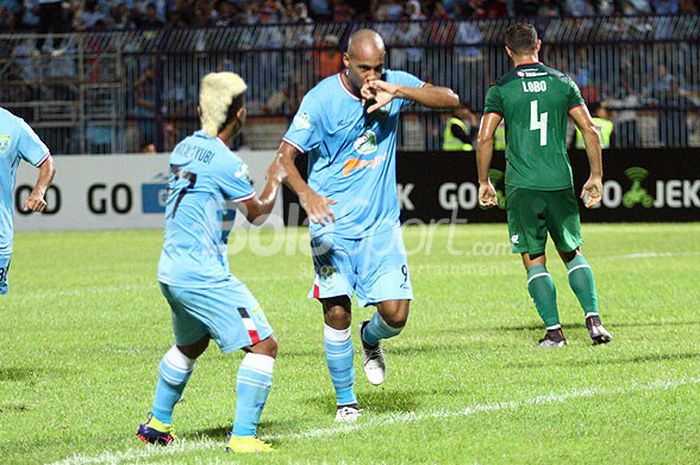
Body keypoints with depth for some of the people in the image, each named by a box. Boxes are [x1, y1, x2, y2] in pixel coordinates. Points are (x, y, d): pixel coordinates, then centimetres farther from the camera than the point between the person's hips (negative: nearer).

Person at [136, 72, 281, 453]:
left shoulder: (183, 150, 7)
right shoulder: (225, 163, -16)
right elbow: (258, 212, -2)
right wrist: (277, 176, 12)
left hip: (171, 271, 9)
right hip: (203, 275, -9)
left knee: (190, 345, 30)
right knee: (264, 345, -7)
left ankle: (157, 423, 39)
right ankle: (243, 436, -13)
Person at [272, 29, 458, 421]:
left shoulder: (394, 84, 1)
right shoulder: (321, 99, -10)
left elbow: (450, 99, -6)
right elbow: (286, 155, -15)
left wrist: (398, 92, -21)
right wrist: (305, 192, -35)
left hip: (381, 222, 2)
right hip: (333, 222, -2)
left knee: (396, 314, -7)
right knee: (337, 312, -6)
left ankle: (371, 341, 29)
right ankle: (346, 400, 11)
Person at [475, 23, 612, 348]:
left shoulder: (501, 89, 0)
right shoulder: (562, 83, 6)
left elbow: (485, 137, -7)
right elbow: (589, 129, 2)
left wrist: (484, 182, 4)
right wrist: (596, 177, 7)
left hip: (522, 186, -2)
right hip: (560, 183, 2)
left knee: (534, 260, 5)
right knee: (572, 253, 15)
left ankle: (554, 330, -2)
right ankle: (593, 319, -1)